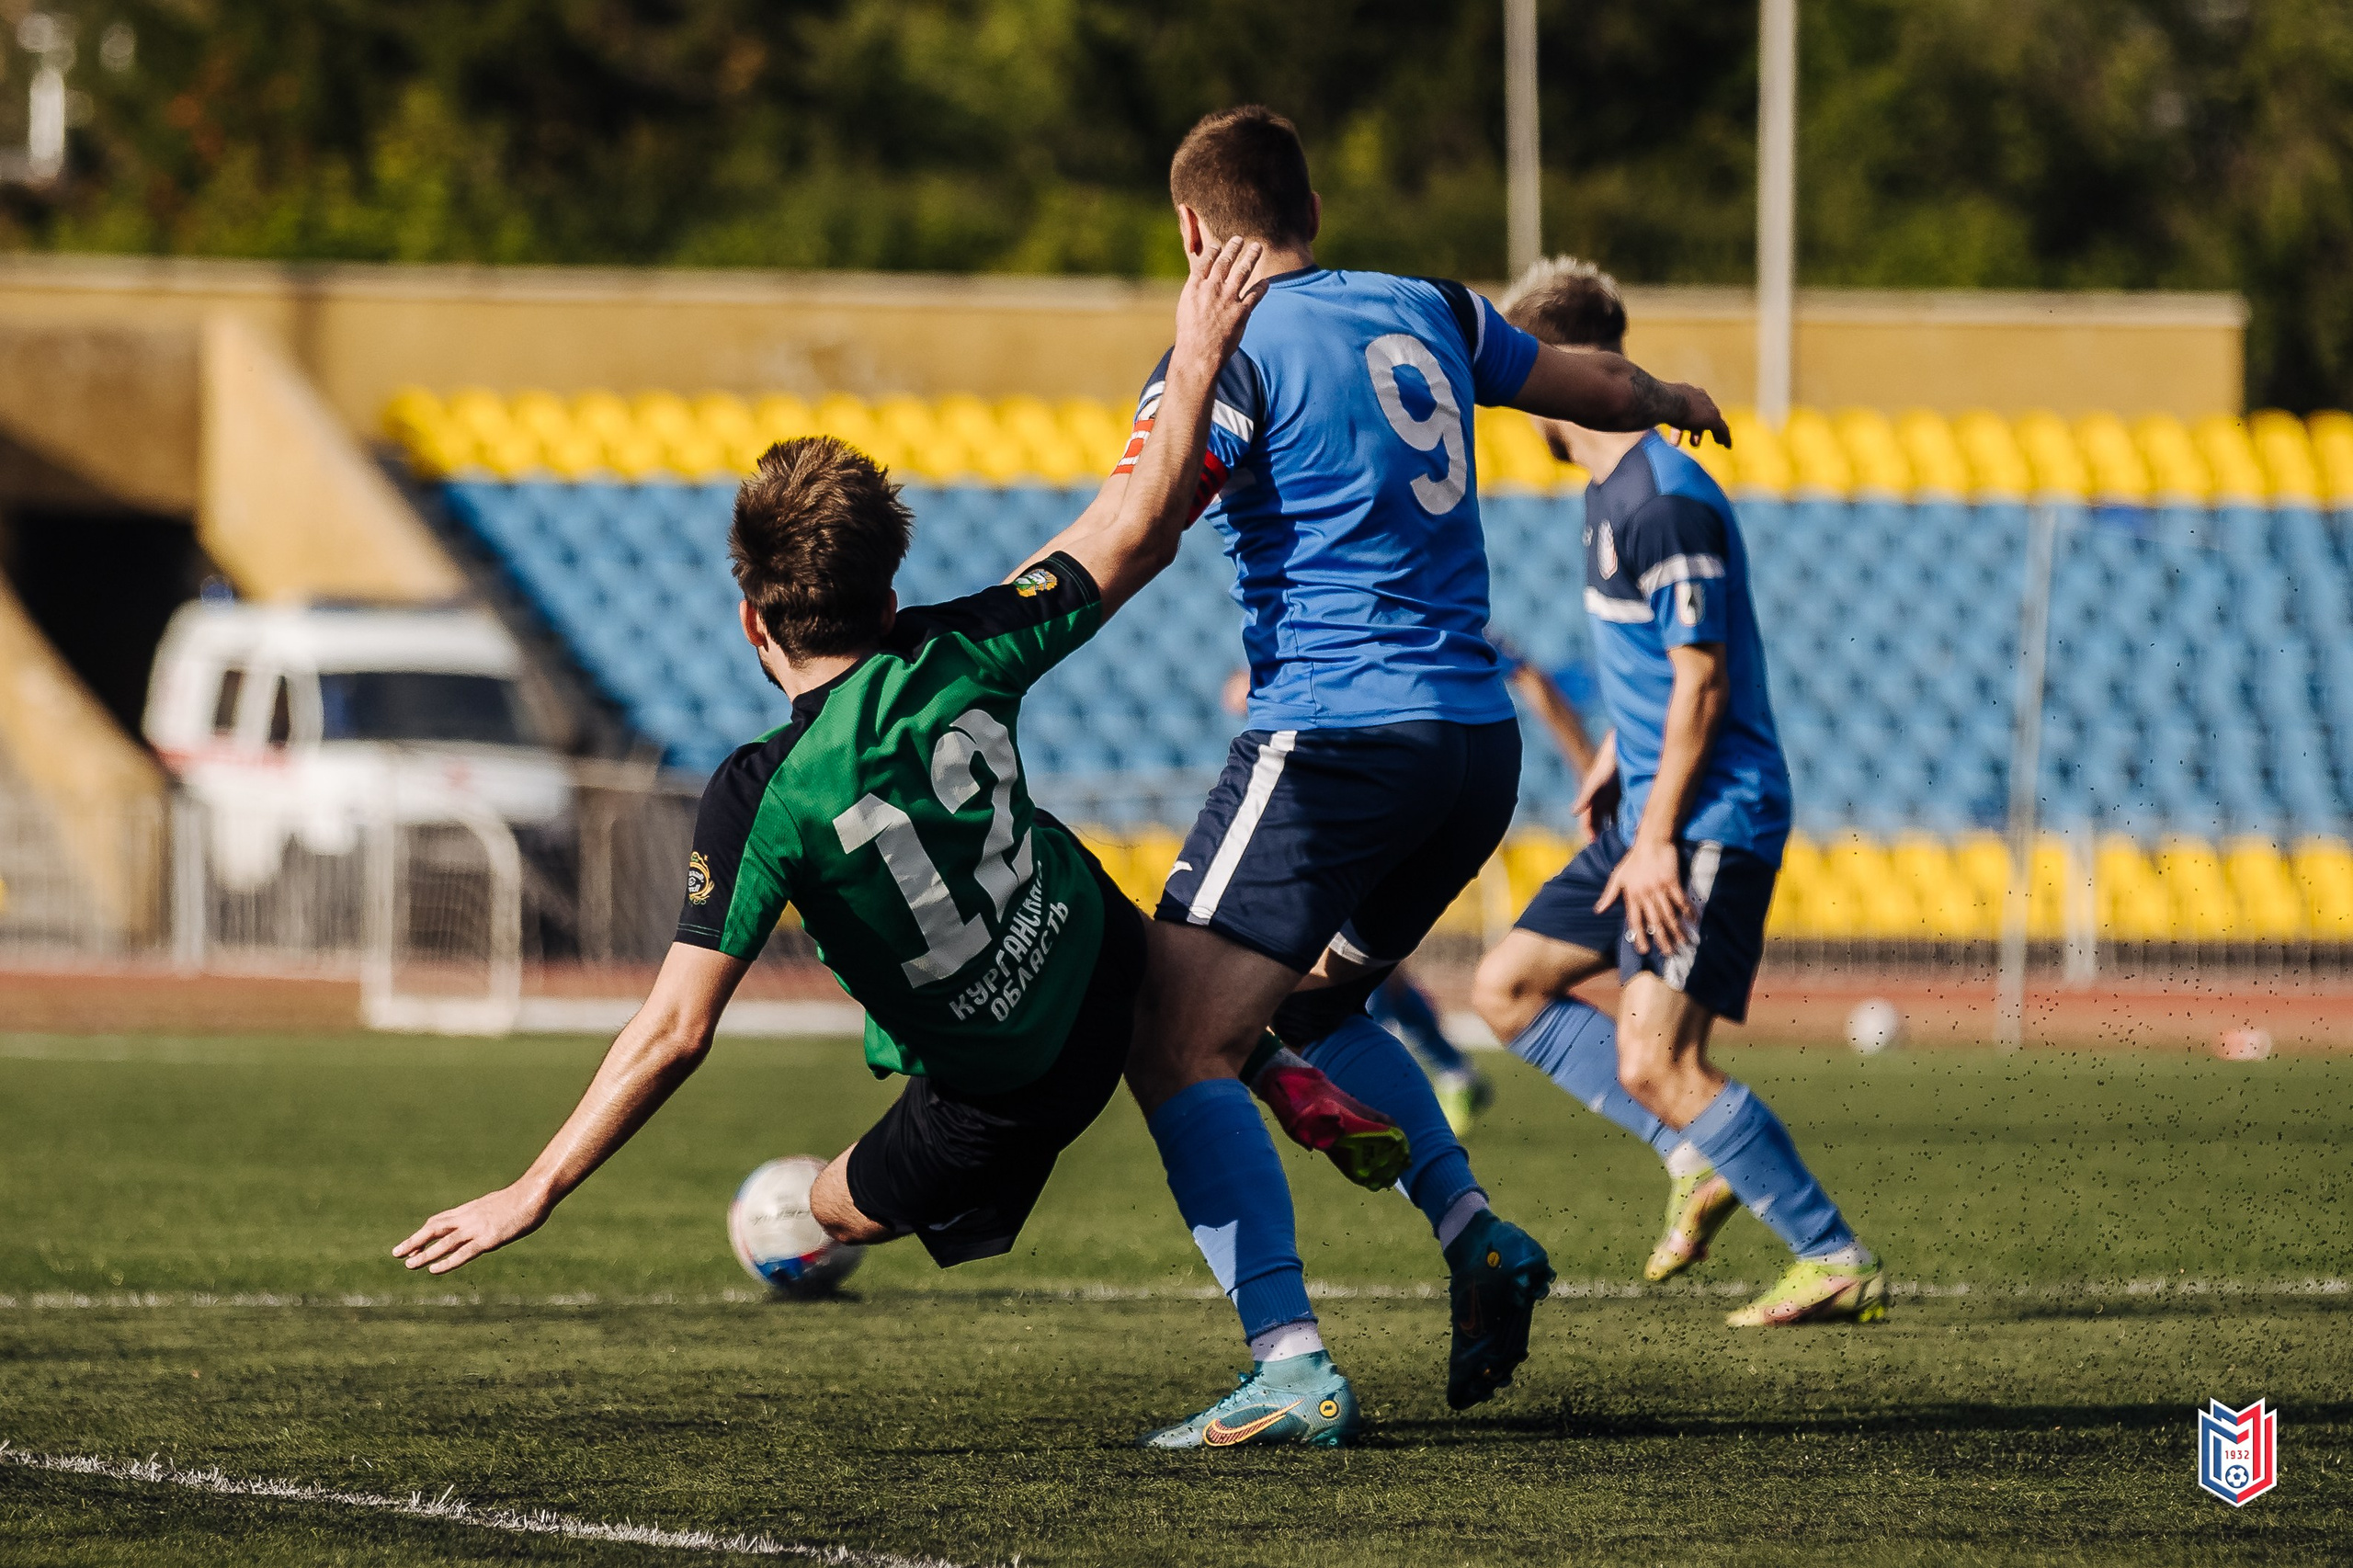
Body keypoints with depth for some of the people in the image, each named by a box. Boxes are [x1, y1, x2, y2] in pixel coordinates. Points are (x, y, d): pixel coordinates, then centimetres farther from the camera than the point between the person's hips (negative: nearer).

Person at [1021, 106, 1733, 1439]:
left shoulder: (1232, 353, -6)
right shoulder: (1428, 314, 14)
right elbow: (1593, 385, 32)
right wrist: (1676, 404, 53)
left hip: (1335, 738, -8)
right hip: (1479, 741, 8)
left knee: (1180, 1053, -9)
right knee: (1306, 1012, 28)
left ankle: (1289, 1366, -24)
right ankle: (1475, 1233, 9)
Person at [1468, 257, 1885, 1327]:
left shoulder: (1663, 502, -18)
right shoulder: (1610, 492, 14)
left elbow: (1701, 680, -20)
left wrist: (1658, 838, -21)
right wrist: (1614, 757, 25)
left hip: (1712, 822, -10)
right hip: (1653, 811, 10)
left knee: (1654, 1065, -16)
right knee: (1506, 989, 11)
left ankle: (1839, 1264, -8)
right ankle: (1699, 1159, 11)